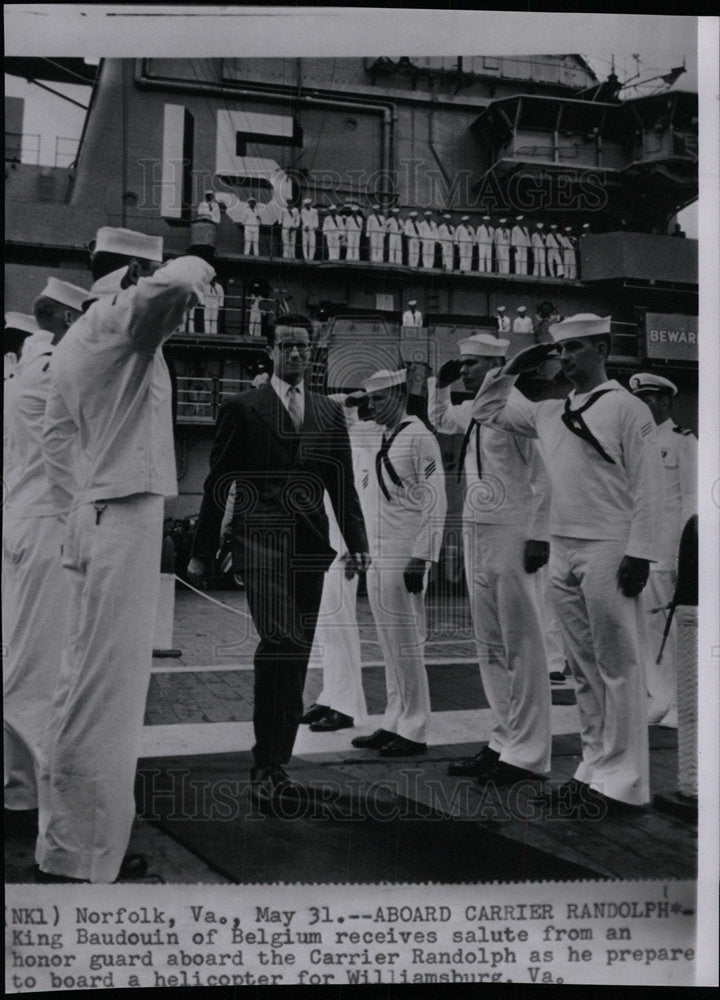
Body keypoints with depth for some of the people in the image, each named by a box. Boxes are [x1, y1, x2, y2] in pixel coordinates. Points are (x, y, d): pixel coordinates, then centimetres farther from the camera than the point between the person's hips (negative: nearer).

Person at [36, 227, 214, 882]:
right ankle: (75, 857, -3)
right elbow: (180, 281, -28)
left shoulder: (74, 340, 19)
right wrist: (191, 276, -5)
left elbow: (56, 440, 19)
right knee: (104, 685, -8)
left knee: (87, 681, 14)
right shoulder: (121, 317, -8)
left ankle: (71, 838, 24)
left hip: (90, 517, 10)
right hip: (125, 514, -10)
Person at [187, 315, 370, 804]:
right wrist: (203, 553, 2)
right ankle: (267, 765, -13)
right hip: (260, 540, -4)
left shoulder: (330, 413, 16)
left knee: (296, 655, 5)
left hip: (309, 546, 4)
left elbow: (343, 484, 15)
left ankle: (277, 763, 15)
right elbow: (218, 484, 4)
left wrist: (356, 541, 4)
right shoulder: (243, 409, 5)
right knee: (280, 640, -21)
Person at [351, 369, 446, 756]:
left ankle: (414, 732, 5)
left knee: (407, 647, -3)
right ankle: (393, 724, 20)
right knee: (389, 649, 12)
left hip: (404, 560, -9)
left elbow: (435, 504, -15)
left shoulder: (419, 438, -10)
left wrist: (419, 559, -18)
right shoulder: (383, 441, 16)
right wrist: (365, 551, 16)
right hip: (377, 560, 9)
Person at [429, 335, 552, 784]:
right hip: (475, 533, 9)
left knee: (522, 646, -3)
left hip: (512, 537, -9)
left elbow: (544, 477, -17)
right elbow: (439, 420, 36)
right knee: (489, 645, 13)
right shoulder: (471, 411, 13)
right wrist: (442, 385, 20)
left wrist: (539, 536, -19)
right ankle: (505, 741, 23)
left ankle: (527, 754, 3)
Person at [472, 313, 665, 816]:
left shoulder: (627, 408, -4)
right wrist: (511, 369, 14)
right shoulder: (550, 413, 14)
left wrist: (639, 552, -15)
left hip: (608, 551, -7)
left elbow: (648, 487, -9)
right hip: (562, 550, 7)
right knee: (583, 669, 12)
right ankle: (594, 768, 21)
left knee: (618, 667, -3)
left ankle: (621, 780, 3)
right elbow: (487, 411, 26)